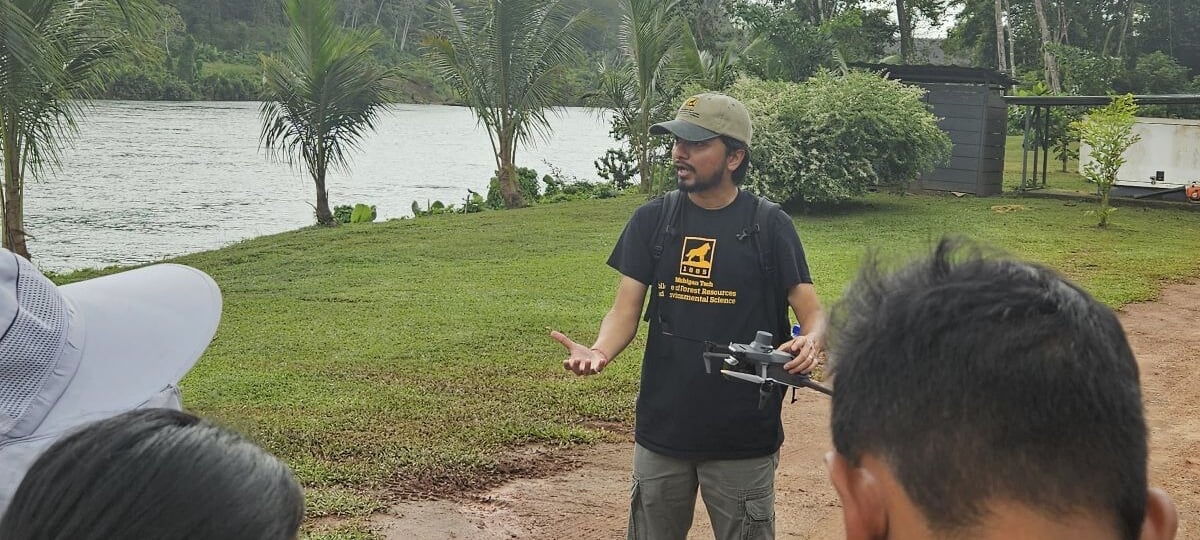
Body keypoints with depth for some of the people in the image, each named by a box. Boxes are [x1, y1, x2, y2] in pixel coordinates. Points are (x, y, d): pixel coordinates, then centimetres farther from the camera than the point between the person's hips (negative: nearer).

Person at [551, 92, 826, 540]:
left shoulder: (769, 226, -6)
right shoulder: (651, 220, 1)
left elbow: (811, 310, -7)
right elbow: (625, 310, -2)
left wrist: (810, 342, -30)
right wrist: (600, 351, -23)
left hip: (744, 436, -2)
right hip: (662, 429, 3)